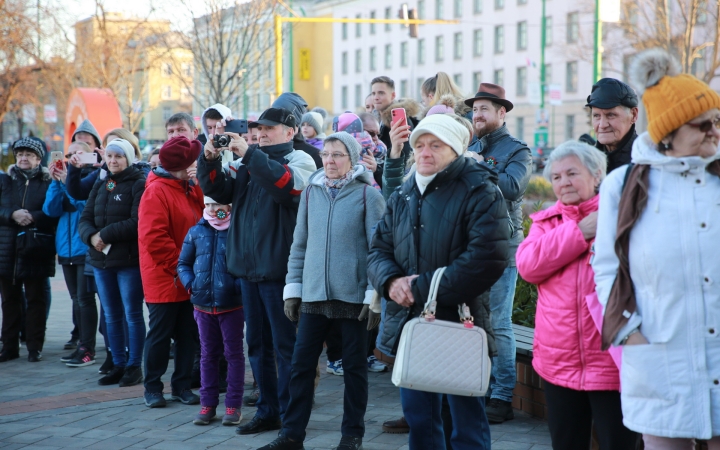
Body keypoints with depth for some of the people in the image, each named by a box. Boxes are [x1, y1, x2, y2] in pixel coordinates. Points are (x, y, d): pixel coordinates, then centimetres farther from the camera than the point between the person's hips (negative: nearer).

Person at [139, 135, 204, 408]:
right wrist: (180, 264, -16)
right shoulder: (156, 192, -14)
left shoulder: (190, 190, 12)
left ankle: (181, 385, 20)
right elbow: (154, 238, -20)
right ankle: (152, 387, 14)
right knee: (160, 334, 2)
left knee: (188, 334, 9)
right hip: (164, 280, -7)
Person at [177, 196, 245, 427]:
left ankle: (233, 405, 11)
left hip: (232, 304, -4)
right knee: (208, 354, 12)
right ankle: (208, 404, 20)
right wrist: (190, 283, -3)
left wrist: (239, 286, -20)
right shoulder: (196, 232, 6)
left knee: (234, 353, 5)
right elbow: (183, 264, 12)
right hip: (203, 304, 4)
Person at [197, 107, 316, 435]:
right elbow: (217, 190, 11)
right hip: (248, 268, 7)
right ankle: (267, 410, 23)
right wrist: (209, 158, -6)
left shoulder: (299, 159, -2)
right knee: (257, 343, 13)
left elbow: (289, 184, -24)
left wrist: (248, 153, -24)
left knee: (285, 345, -1)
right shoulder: (249, 162, 16)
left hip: (280, 269, -7)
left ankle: (289, 414, 7)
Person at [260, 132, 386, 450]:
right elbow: (300, 244, 12)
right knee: (301, 363, 5)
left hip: (353, 295, -4)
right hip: (314, 294, 4)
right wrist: (292, 288, 8)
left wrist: (374, 295, -10)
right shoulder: (310, 193, 8)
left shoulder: (368, 195, -4)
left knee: (354, 366, 6)